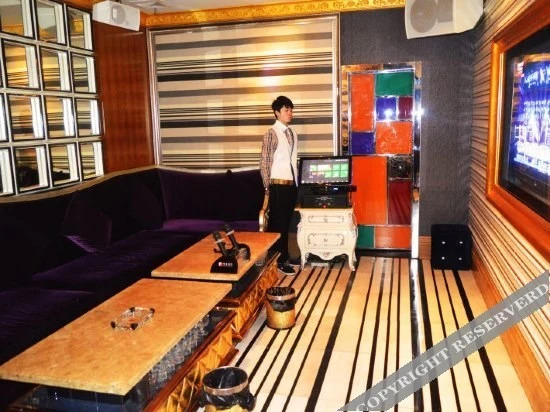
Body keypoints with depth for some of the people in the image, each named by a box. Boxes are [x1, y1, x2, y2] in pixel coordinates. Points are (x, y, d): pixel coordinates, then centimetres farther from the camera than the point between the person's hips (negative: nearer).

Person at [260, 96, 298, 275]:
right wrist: (267, 187, -10)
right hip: (279, 184, -7)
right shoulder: (272, 133, -9)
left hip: (292, 184, 7)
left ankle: (284, 256, 25)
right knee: (277, 222, 1)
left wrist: (296, 182, 14)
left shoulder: (292, 133, 12)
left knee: (286, 222, 14)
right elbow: (264, 162, -10)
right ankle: (278, 260, 10)